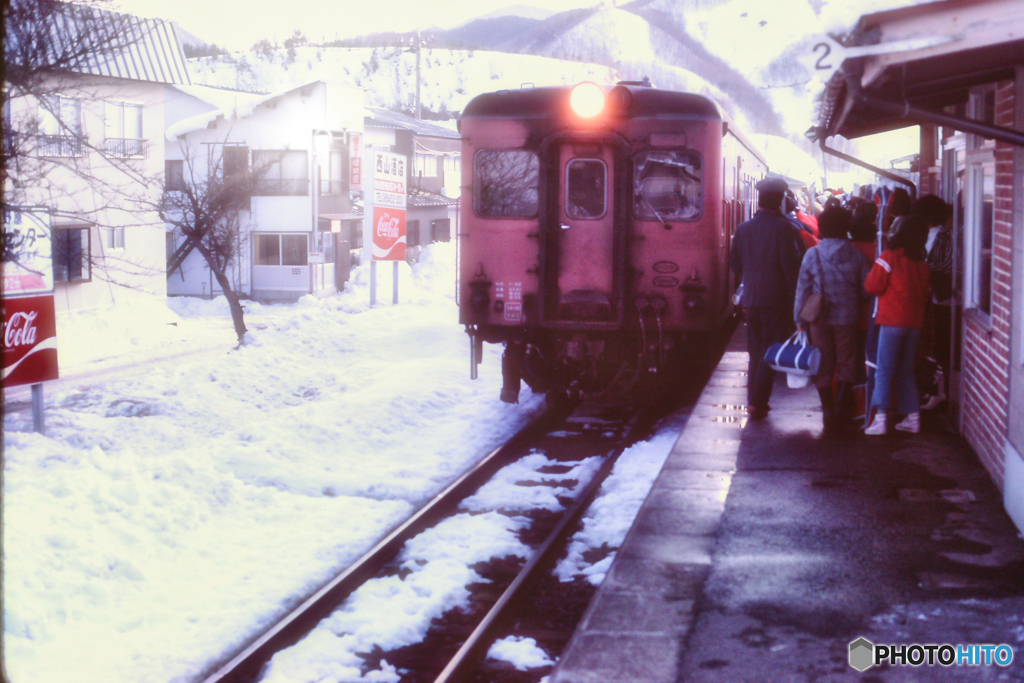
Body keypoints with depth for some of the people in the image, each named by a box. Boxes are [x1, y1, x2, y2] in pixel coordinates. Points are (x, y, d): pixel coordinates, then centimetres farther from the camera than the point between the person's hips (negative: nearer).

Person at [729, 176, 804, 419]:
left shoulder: (743, 228, 5)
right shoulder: (782, 227, -10)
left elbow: (734, 261, 11)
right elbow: (790, 263, -12)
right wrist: (795, 294, -5)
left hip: (750, 298, 5)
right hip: (776, 297, -5)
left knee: (755, 351, 14)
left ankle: (754, 401, 15)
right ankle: (757, 402, -6)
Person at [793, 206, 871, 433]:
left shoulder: (812, 254, -4)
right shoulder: (856, 255, -2)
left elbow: (802, 289, -1)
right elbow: (868, 288, 1)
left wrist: (800, 319, 6)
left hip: (820, 320, 0)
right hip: (848, 319, 0)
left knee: (823, 368, 8)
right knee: (846, 365, 10)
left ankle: (829, 416, 10)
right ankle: (842, 409, -5)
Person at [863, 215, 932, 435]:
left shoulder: (890, 256, -7)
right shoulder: (922, 263, 8)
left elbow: (873, 286, -6)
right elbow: (926, 294, 13)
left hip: (893, 320, -5)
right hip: (915, 322, 5)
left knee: (884, 370, -4)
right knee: (906, 371, 14)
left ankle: (881, 417, -12)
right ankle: (912, 417, 14)